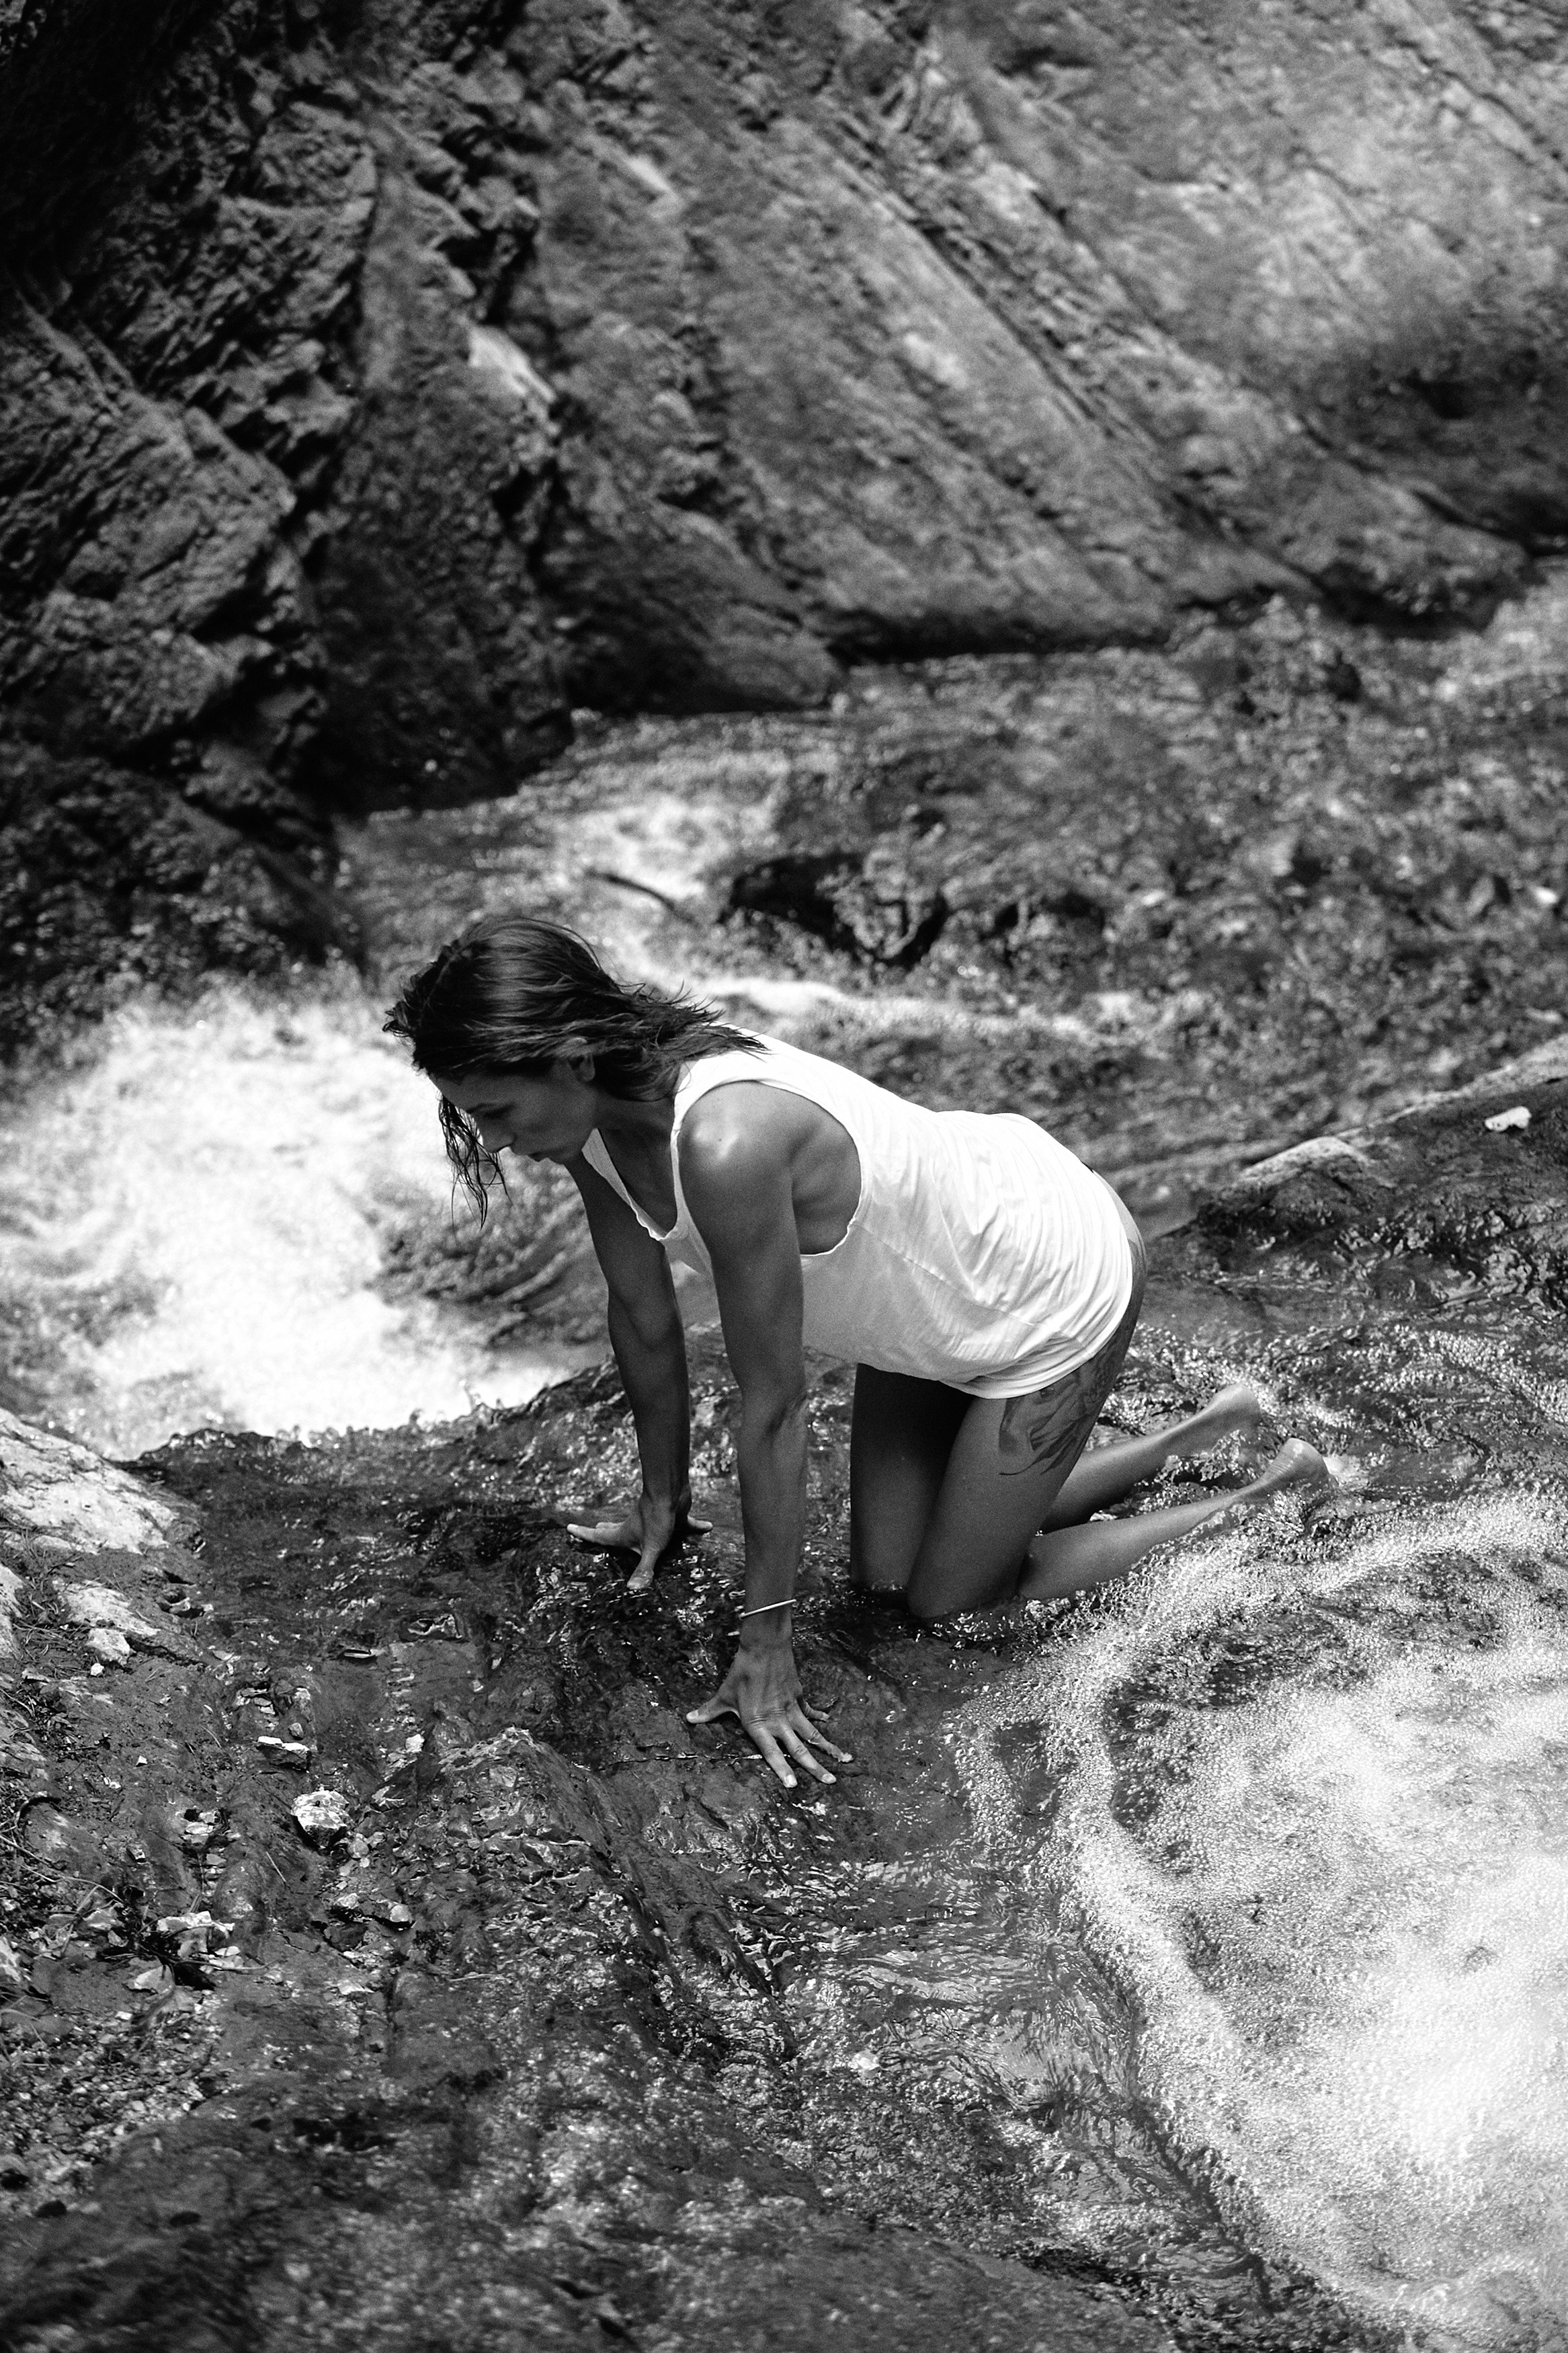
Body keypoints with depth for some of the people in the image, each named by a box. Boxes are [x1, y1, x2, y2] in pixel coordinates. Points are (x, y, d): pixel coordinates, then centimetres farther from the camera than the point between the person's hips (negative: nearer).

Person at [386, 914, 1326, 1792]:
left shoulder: (726, 1144, -40)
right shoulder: (593, 1114, -15)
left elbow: (774, 1404, -31)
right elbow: (642, 1313, 1)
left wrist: (765, 1644, -21)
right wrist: (664, 1502, 14)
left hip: (1058, 1285, -8)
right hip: (945, 1281, 8)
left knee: (952, 1601, 6)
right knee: (887, 1572, 14)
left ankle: (1269, 1496, 20)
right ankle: (1191, 1444, 28)